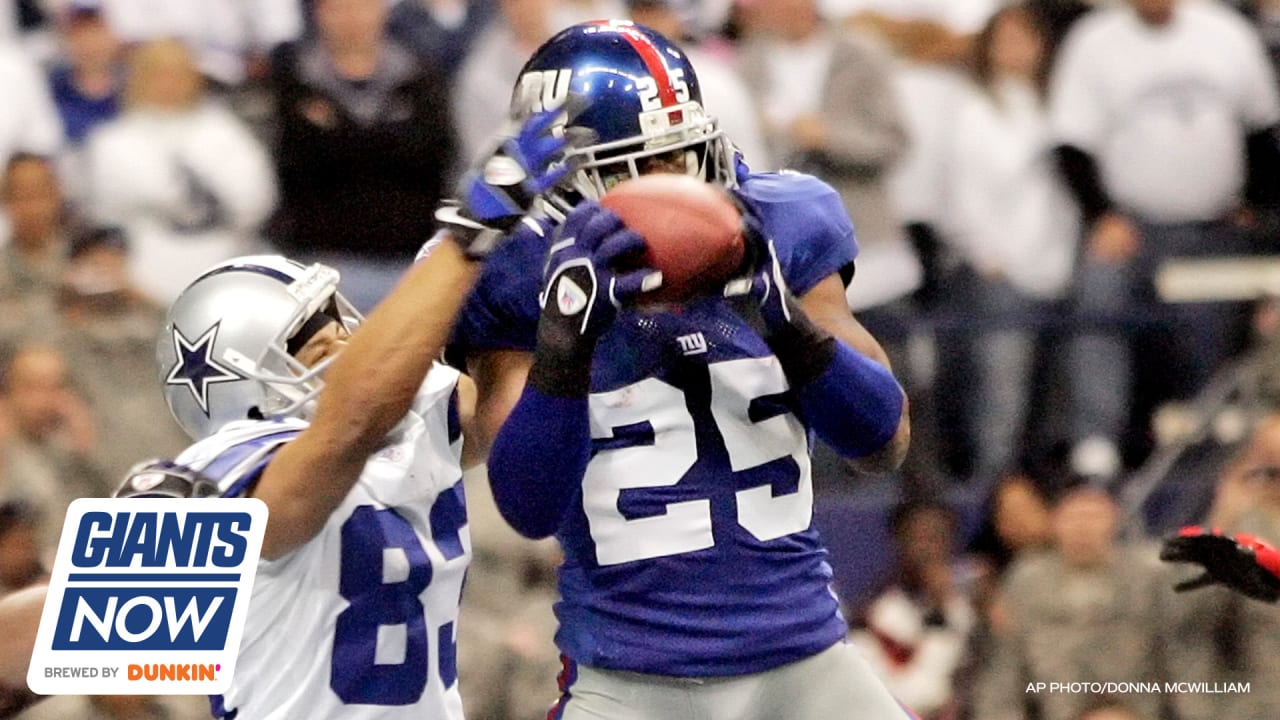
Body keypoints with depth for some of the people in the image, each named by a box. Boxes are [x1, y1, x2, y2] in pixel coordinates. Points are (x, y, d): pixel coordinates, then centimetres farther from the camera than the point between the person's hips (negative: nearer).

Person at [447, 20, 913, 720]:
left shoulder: (780, 234, 1)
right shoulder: (520, 281, -7)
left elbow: (887, 441, 0)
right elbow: (531, 510, -16)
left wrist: (786, 320, -16)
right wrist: (567, 339, -28)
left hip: (803, 658, 3)